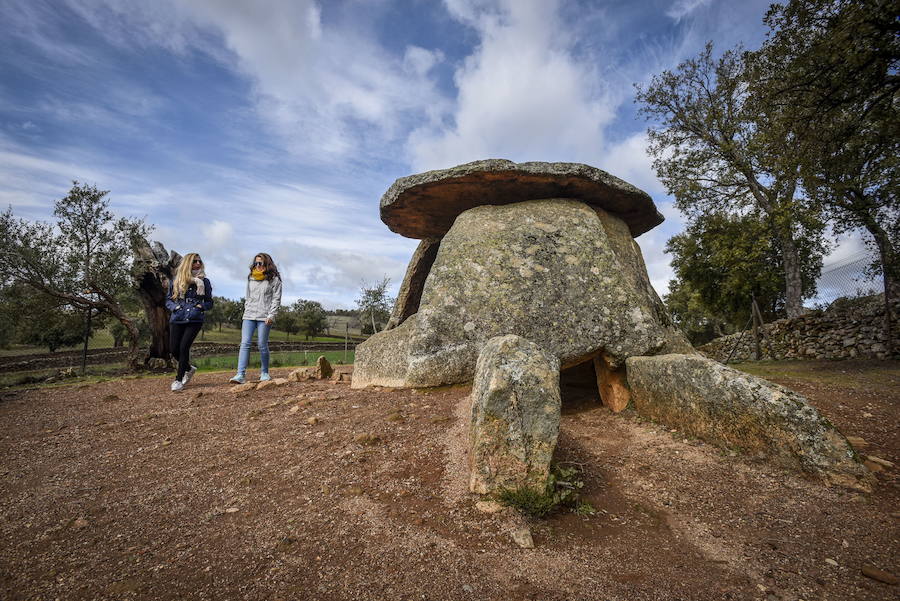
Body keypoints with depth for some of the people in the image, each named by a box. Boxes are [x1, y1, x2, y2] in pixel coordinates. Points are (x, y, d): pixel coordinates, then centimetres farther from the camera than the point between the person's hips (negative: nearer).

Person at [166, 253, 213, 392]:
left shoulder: (204, 282, 6)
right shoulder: (175, 281, 8)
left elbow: (209, 303, 10)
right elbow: (168, 300, 14)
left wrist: (202, 306, -11)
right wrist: (174, 307, -7)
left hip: (195, 320, -2)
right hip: (177, 319, 2)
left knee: (184, 347, -11)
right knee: (174, 349, 1)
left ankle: (179, 379, 2)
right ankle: (189, 369, 29)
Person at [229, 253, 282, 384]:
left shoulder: (274, 279, 3)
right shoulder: (250, 278, 18)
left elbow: (276, 299, -2)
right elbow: (247, 297, 24)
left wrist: (271, 315, -10)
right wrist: (246, 310, 12)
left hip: (264, 317, -4)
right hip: (249, 316, 4)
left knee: (262, 345, -3)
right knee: (244, 344, -7)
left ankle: (264, 373, 14)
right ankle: (241, 374, -12)